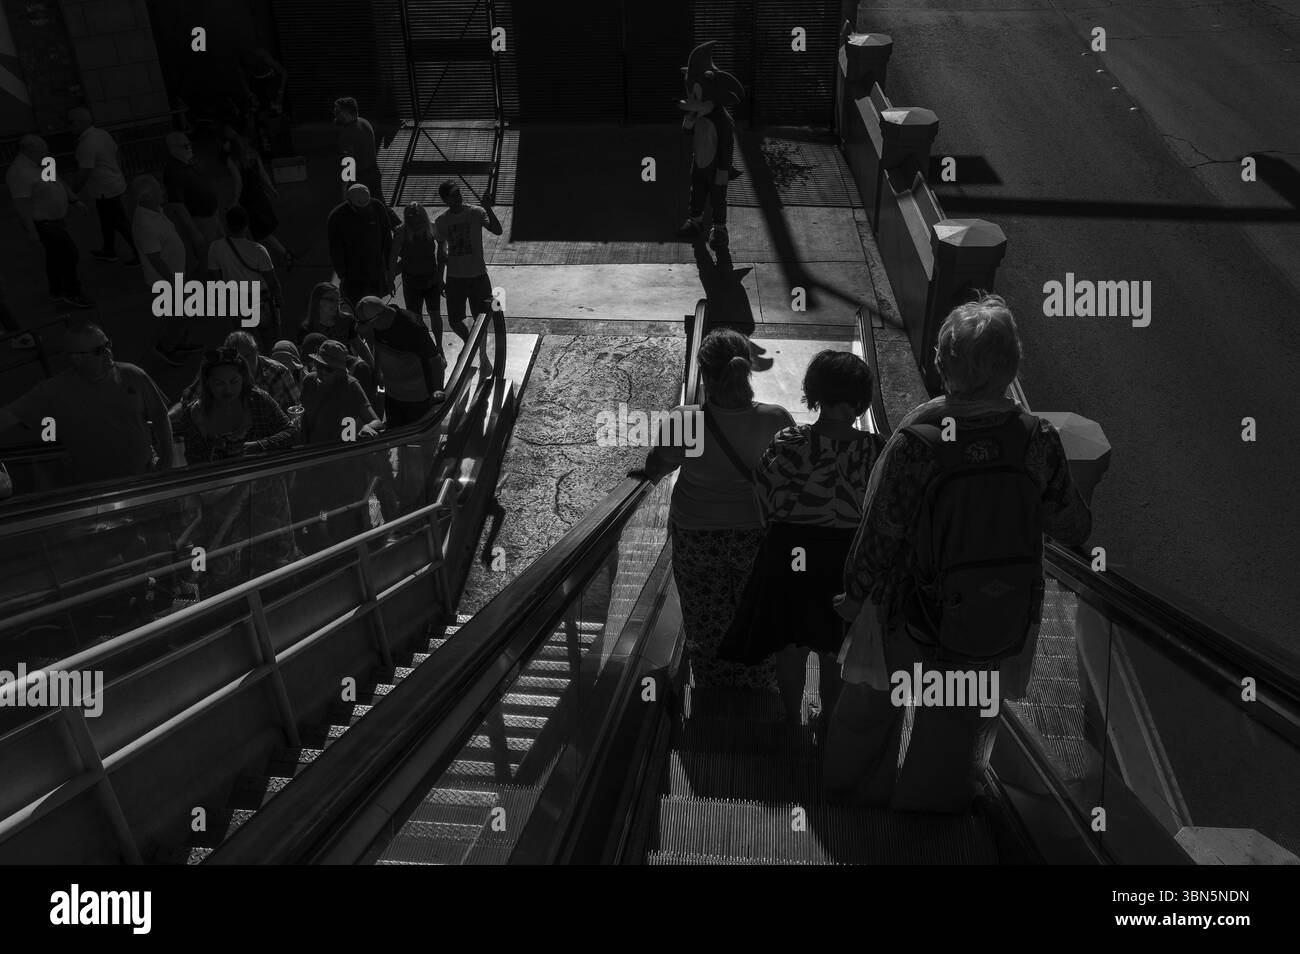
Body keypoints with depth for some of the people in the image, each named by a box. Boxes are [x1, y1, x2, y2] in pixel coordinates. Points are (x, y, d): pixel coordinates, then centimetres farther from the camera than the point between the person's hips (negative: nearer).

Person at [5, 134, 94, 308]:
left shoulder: (40, 163, 4)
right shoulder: (20, 173, -25)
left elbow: (59, 181, 17)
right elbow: (21, 204, -25)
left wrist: (75, 200, 18)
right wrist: (31, 230, -24)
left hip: (56, 219, 9)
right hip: (44, 224, -9)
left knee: (56, 257, 17)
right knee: (70, 254, -5)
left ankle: (57, 294, 28)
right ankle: (72, 294, 6)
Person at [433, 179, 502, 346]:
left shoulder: (476, 212, -8)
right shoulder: (441, 221, 0)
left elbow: (497, 231, -22)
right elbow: (441, 252, 9)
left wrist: (488, 208, -33)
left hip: (478, 275, -2)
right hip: (454, 277, 2)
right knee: (454, 321, 6)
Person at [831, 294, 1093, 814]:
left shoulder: (914, 442, -28)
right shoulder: (1039, 442, -21)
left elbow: (879, 534, -19)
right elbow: (1073, 529, -6)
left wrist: (853, 595, -3)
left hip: (912, 613, -1)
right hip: (1002, 616, 2)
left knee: (874, 704, 26)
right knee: (964, 715, 27)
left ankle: (857, 787, 48)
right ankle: (935, 797, 48)